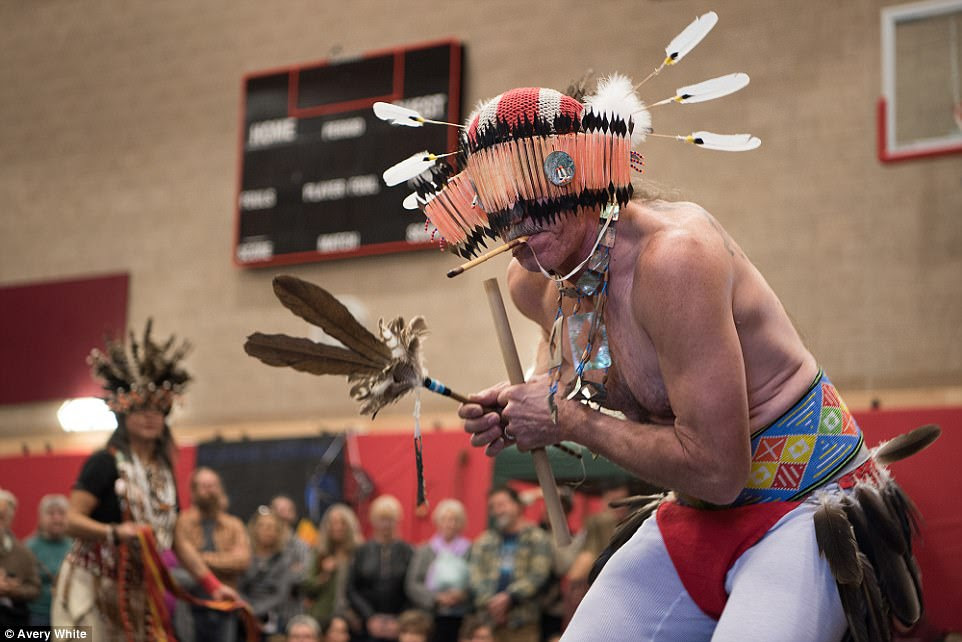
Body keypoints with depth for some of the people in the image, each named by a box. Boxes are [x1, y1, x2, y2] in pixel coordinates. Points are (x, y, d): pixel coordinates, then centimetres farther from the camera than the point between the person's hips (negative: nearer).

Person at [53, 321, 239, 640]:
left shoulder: (164, 473, 13)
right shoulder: (105, 463, -6)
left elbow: (176, 539, 15)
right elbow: (73, 520, -13)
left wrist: (212, 584, 8)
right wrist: (116, 532, -29)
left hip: (138, 590, 7)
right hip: (93, 586, -6)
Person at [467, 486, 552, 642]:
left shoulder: (537, 538, 7)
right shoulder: (484, 541, 18)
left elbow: (538, 575, -4)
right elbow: (474, 575, 7)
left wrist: (509, 597, -14)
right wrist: (488, 602, -9)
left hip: (523, 619, -3)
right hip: (488, 619, 3)